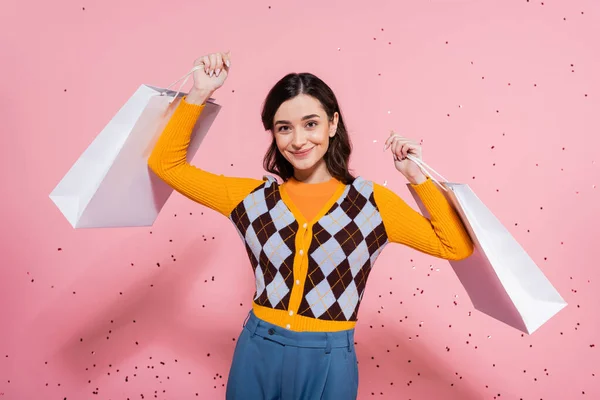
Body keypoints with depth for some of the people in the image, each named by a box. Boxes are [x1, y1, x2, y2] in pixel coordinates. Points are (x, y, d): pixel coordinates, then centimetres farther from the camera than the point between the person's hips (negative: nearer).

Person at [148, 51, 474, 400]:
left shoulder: (371, 202, -5)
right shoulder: (253, 198, -1)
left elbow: (456, 246, -2)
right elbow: (166, 163, 3)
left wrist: (417, 176, -10)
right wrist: (200, 93, -5)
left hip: (329, 362, -1)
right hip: (258, 355, 2)